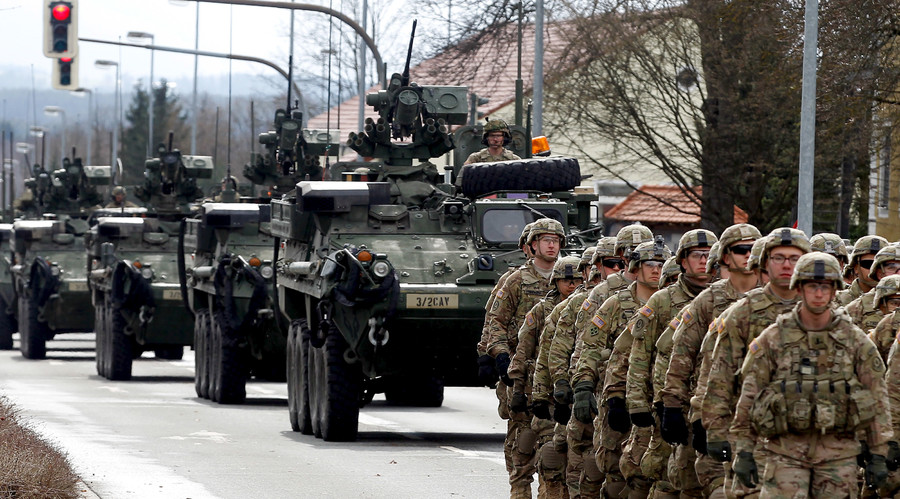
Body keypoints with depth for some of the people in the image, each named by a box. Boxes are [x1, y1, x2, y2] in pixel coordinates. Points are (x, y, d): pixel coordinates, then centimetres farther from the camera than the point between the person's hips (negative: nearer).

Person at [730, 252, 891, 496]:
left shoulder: (855, 341, 5)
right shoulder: (772, 339, 2)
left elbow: (877, 400, 7)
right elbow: (749, 395, 4)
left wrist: (879, 455, 4)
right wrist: (743, 452, 0)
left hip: (838, 452, 1)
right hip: (786, 451, -1)